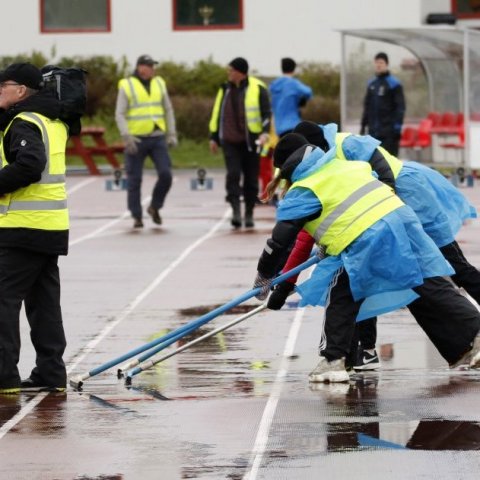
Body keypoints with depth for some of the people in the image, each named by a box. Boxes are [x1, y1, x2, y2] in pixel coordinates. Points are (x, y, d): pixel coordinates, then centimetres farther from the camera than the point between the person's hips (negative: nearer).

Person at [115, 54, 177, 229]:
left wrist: (172, 134, 4)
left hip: (157, 138, 3)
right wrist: (126, 137, -21)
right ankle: (137, 217, 10)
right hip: (136, 140, -3)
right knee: (134, 180, -1)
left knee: (165, 175, -9)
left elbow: (168, 110, 12)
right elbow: (119, 115, -8)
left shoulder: (159, 84, 8)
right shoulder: (126, 86, -5)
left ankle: (154, 207, 12)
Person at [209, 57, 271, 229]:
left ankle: (249, 214, 14)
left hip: (250, 142, -3)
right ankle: (236, 212, -16)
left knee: (251, 178, 3)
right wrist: (214, 137, 15)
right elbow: (217, 114, 17)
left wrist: (265, 132, -24)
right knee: (233, 174, -13)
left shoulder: (257, 89, -4)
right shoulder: (226, 89, 10)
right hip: (230, 142, 3)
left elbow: (266, 113, -9)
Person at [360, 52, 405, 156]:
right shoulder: (371, 84, 15)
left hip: (389, 130, -6)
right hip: (373, 131, 6)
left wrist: (397, 126, -14)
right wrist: (363, 125, 16)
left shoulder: (394, 84, -3)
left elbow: (400, 107, -7)